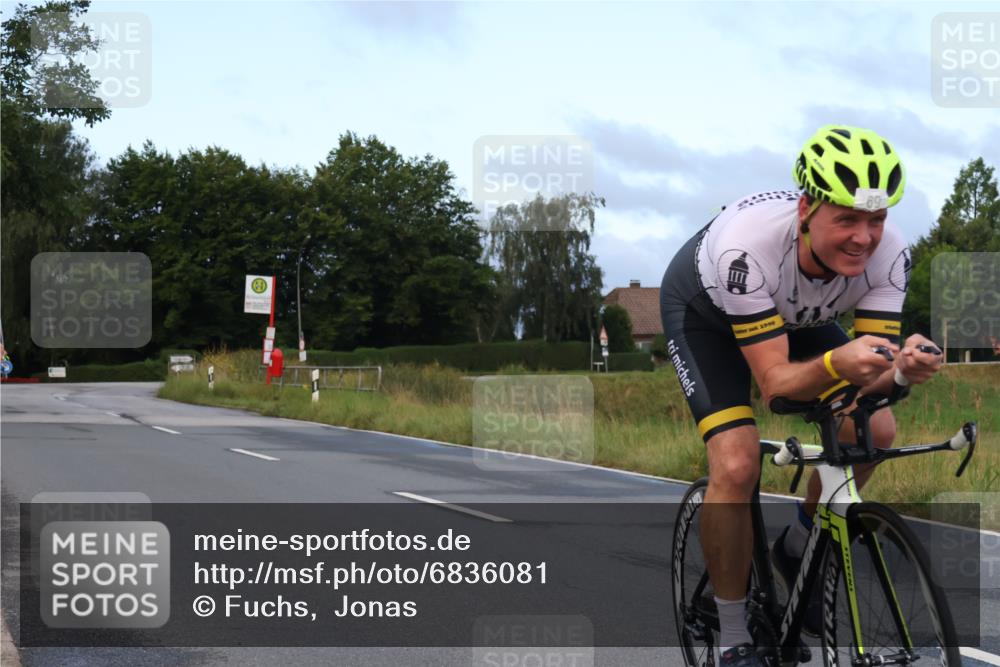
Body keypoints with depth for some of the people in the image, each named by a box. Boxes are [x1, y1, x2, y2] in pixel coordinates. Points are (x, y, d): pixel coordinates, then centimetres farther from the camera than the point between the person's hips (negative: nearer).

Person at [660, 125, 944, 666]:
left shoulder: (888, 254, -30)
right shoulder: (749, 246, -42)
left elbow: (872, 373, -29)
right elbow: (775, 381, -39)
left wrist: (903, 367, -52)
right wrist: (836, 365, -60)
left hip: (796, 313, 5)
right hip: (703, 308, -4)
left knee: (875, 430, -14)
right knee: (737, 466, -23)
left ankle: (797, 550, 13)